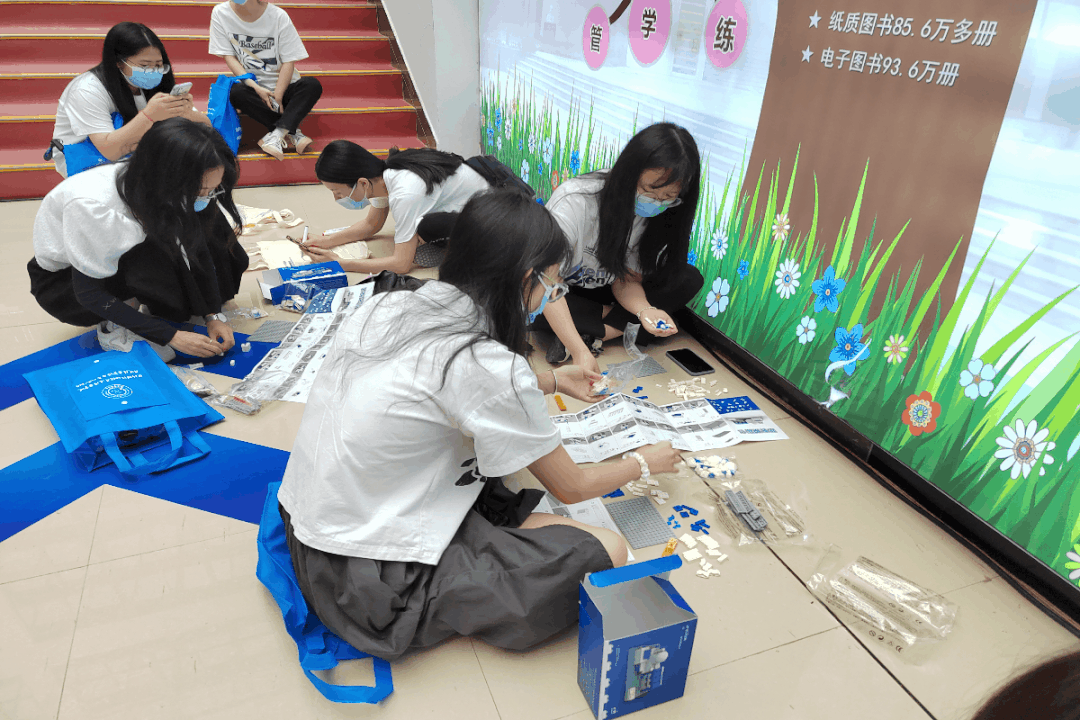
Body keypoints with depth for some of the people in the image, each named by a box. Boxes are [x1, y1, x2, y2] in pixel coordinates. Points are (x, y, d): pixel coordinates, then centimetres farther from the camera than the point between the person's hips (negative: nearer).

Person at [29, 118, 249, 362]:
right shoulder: (90, 205, -38)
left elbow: (198, 249, -8)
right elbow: (88, 293, -28)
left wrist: (213, 316, -16)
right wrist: (171, 336, -30)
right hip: (63, 282, -5)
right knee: (155, 256, -35)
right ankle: (113, 327, -12)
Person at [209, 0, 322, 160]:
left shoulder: (278, 16, -9)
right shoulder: (220, 13, -4)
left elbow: (289, 61, -9)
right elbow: (229, 57, -5)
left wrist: (277, 97, -20)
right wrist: (256, 88, -19)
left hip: (282, 86, 0)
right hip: (251, 86, 0)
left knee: (313, 85, -28)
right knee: (235, 92, -32)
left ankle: (277, 133, -35)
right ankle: (292, 133, -27)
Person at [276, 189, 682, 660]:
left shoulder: (389, 305, 0)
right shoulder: (485, 364, -23)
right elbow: (571, 487, -8)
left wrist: (550, 381, 29)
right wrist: (646, 462, 11)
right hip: (368, 586, -8)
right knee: (604, 553, -10)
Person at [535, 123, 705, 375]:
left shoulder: (661, 217, -15)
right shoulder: (574, 201, -32)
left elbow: (627, 279, -13)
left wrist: (645, 309, -37)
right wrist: (580, 352, -49)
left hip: (605, 291, 4)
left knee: (690, 279, -16)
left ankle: (592, 334, -23)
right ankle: (621, 328, -20)